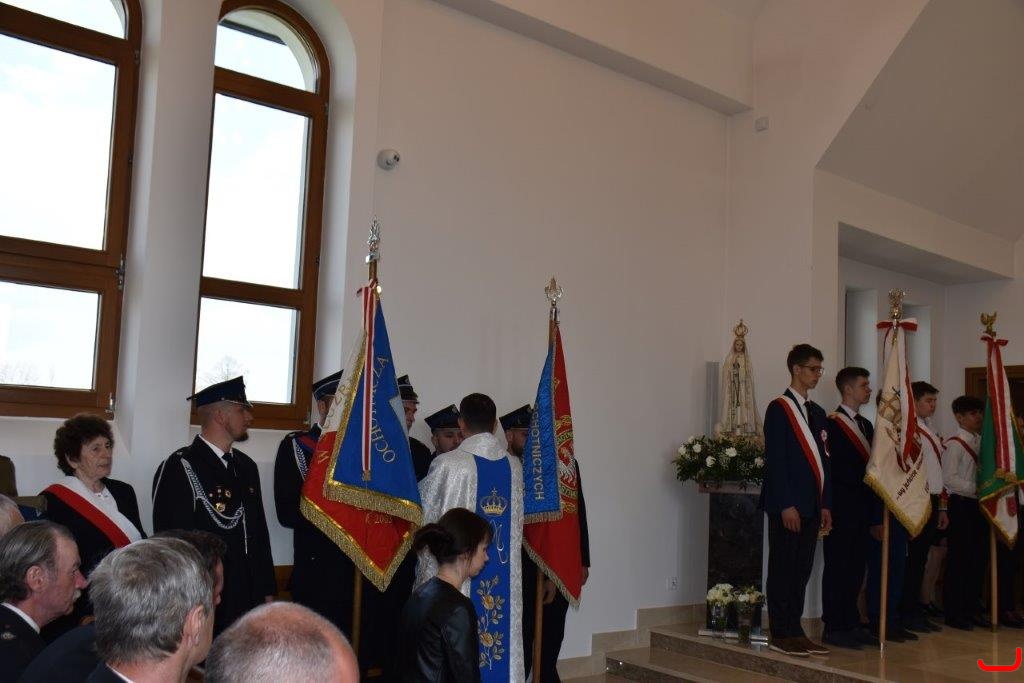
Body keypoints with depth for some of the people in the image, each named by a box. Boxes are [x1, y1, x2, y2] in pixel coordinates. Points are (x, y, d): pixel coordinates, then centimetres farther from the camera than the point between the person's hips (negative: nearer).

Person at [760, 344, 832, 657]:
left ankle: (795, 630, 18)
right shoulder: (779, 409, -7)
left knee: (802, 570, 10)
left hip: (811, 505, 7)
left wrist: (825, 504, 11)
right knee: (783, 569, -1)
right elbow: (775, 460, -13)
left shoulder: (817, 413, 17)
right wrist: (786, 505, -17)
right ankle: (781, 635, 5)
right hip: (787, 505, -7)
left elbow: (823, 461, 17)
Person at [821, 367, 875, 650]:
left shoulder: (866, 424, 18)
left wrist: (871, 492, 3)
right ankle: (833, 628, 3)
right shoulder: (833, 423, -9)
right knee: (838, 566, -3)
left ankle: (851, 624, 19)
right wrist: (867, 482, -12)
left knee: (856, 566, 11)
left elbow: (870, 463, 16)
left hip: (861, 507, 8)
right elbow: (837, 468, -15)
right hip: (842, 507, -8)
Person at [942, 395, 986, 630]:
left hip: (978, 505, 8)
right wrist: (975, 488, -19)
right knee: (958, 560, -3)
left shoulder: (980, 441, 13)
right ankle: (953, 612, 5)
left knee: (979, 558, 10)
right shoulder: (954, 444, -9)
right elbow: (949, 478, -16)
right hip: (961, 505, -7)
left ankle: (971, 608, 22)